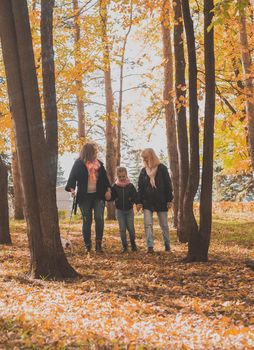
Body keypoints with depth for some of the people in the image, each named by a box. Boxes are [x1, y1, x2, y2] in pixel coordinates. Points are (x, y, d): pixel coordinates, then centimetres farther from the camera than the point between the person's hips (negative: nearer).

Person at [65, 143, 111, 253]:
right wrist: (72, 189, -21)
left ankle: (98, 243, -3)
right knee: (87, 221, 3)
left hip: (98, 196, 2)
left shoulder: (99, 164, 11)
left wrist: (108, 190, 6)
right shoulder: (79, 164, -1)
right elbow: (72, 177, -5)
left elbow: (104, 178, 17)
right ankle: (87, 245, 13)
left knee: (99, 218, -11)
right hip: (84, 197, -2)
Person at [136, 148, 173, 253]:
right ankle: (150, 246, -7)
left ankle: (167, 245, 21)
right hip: (147, 202, 3)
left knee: (164, 224, 7)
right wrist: (139, 202, 0)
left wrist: (169, 200, -8)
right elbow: (140, 187, 7)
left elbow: (168, 185, -4)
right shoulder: (143, 171, 7)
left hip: (161, 201, -3)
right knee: (147, 224, -7)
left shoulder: (162, 168, -3)